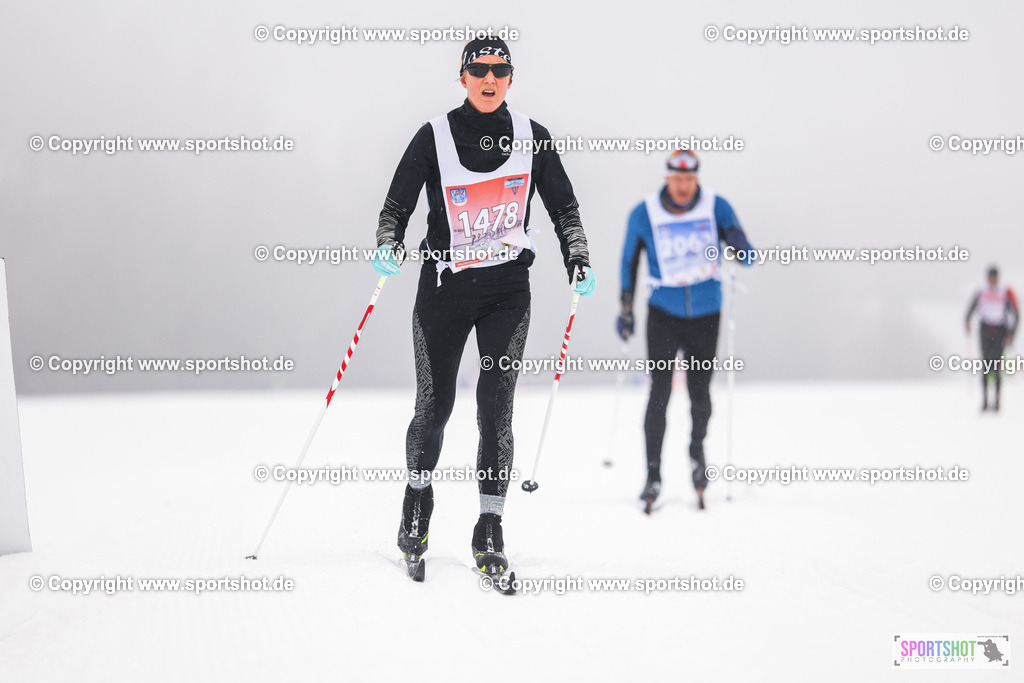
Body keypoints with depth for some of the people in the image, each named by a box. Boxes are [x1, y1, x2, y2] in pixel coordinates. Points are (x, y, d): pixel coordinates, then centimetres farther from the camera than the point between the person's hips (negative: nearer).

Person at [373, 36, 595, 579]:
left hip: (509, 289, 1)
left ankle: (490, 529, 2)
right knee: (434, 404, 4)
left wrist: (578, 260, -1)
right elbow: (396, 206, -1)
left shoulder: (531, 136, 2)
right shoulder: (435, 136, -5)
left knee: (496, 406, -7)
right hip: (445, 285, -1)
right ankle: (417, 499, 33)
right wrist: (387, 248, -20)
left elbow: (563, 207, 11)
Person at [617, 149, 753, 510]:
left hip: (706, 314, 1)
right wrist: (626, 308, 6)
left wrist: (739, 247, -28)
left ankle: (697, 448, 34)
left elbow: (747, 256, -4)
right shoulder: (644, 214, -5)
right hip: (663, 314, -1)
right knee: (660, 392, -10)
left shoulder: (716, 207, -6)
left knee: (700, 392, 5)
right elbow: (629, 259, 8)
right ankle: (653, 474, -5)